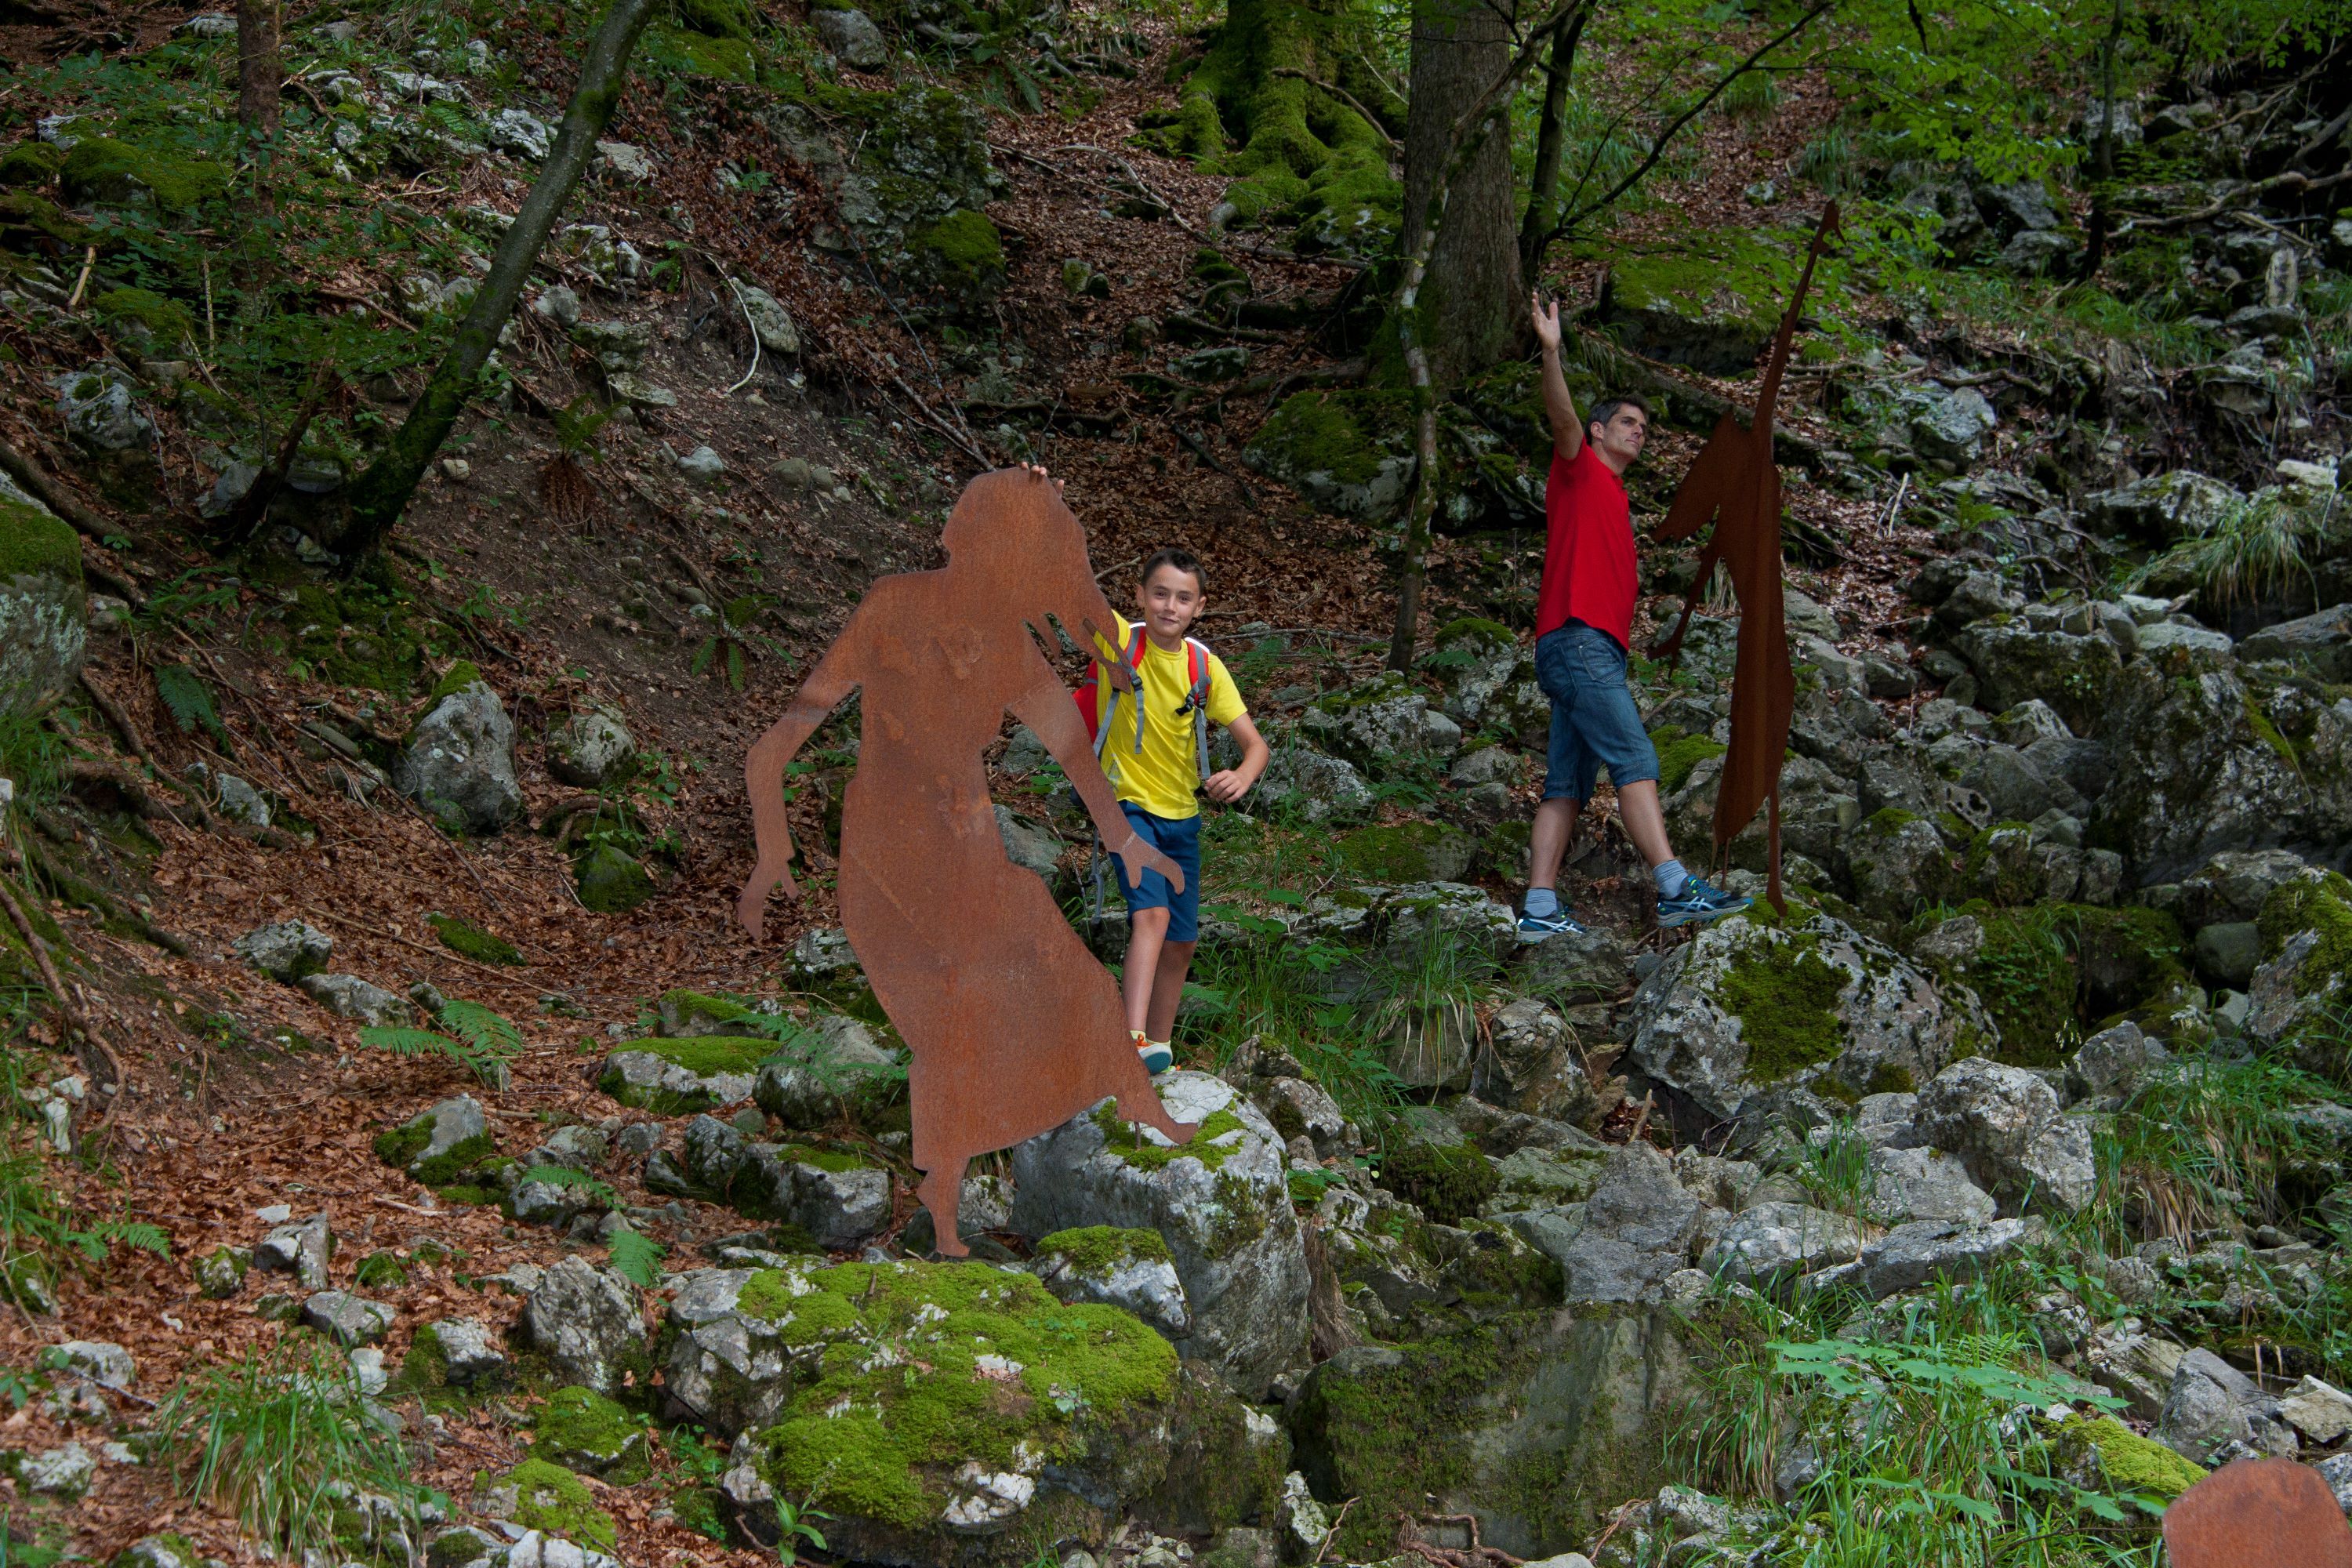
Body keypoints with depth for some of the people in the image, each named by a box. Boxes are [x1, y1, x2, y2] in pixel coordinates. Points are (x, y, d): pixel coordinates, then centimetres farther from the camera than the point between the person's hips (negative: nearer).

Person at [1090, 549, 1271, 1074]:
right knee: (1152, 913, -26)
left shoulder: (1205, 666, -4)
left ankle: (1160, 1047, 27)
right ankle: (1135, 1042, -36)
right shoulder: (1120, 639, -11)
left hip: (1182, 814, 5)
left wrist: (1241, 778, -28)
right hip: (1128, 805, -5)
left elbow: (1256, 744, -7)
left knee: (1182, 942, 10)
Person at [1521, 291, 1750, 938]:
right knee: (1635, 761, -18)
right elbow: (1562, 416, -16)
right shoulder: (1580, 468, 5)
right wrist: (1551, 352, -30)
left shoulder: (1612, 497, 29)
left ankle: (1539, 908, -1)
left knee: (1568, 784, 3)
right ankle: (1676, 889, -26)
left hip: (1595, 649, 9)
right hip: (1578, 641, -9)